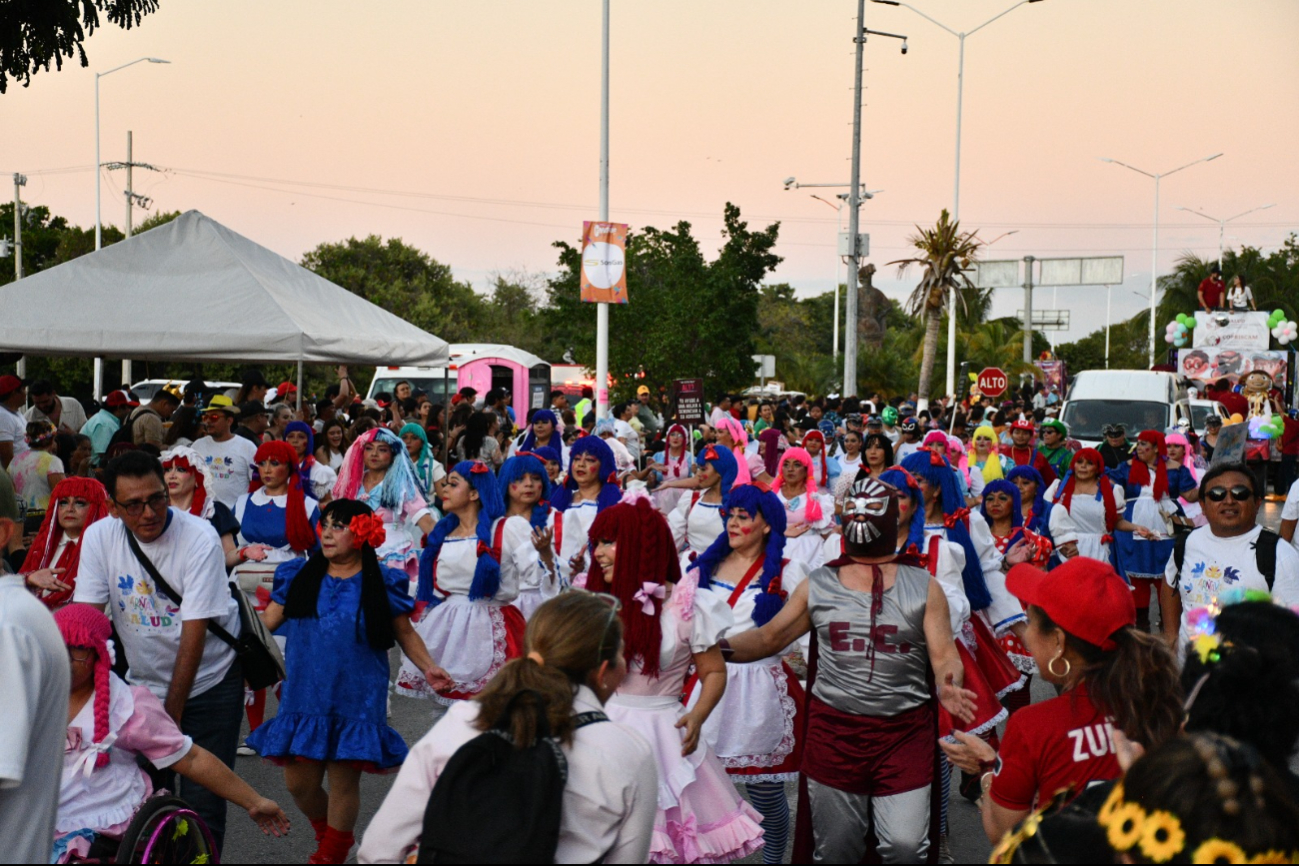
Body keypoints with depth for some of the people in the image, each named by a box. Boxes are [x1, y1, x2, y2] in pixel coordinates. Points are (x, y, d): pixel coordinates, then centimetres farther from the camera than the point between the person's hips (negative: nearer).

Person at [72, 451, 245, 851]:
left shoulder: (200, 538, -19)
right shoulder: (99, 537, -8)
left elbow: (194, 632, -18)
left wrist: (173, 712, -17)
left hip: (209, 682, -3)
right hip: (142, 682, 3)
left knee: (202, 802, -7)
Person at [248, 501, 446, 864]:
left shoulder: (382, 584, 1)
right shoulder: (298, 576, 6)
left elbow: (405, 633, 7)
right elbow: (265, 623, 7)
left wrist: (429, 667, -6)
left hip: (355, 701, -2)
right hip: (304, 697, 3)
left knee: (343, 780, 1)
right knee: (299, 783, 6)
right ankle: (327, 832, 38)